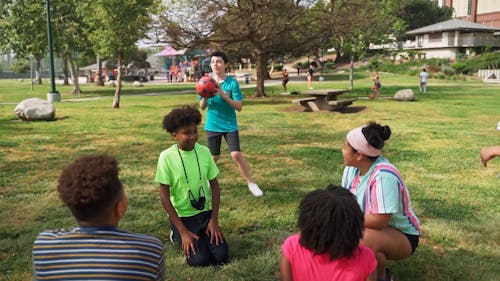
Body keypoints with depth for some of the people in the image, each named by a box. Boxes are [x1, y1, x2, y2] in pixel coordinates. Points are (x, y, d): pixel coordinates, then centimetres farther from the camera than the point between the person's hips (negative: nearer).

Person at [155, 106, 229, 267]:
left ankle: (201, 236, 18)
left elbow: (214, 186, 2)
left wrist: (214, 219, -6)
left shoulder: (204, 152, -6)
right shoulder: (167, 157, -16)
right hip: (182, 215, -3)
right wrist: (183, 231, -15)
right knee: (199, 260, -18)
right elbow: (164, 196, -13)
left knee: (221, 256, -12)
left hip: (205, 212, 3)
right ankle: (178, 235, 12)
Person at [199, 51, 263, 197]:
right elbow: (202, 107, 2)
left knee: (237, 154, -11)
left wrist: (223, 95, -24)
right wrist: (205, 96, -19)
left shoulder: (232, 82, -10)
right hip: (212, 125, 2)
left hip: (230, 125, -2)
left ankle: (251, 183, 3)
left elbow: (239, 107, -13)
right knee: (214, 156, 10)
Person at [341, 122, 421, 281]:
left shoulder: (383, 176, -32)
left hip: (401, 235, -7)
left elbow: (380, 220, -35)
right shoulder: (352, 167, -9)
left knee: (365, 240, -37)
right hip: (369, 227, 7)